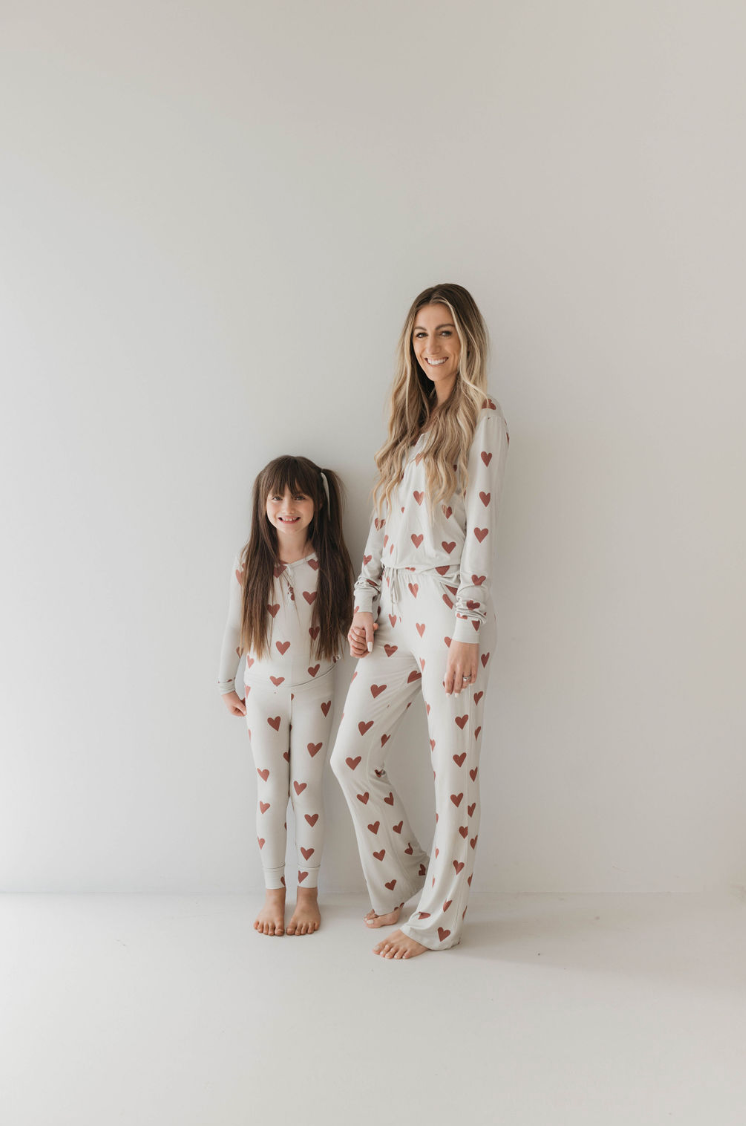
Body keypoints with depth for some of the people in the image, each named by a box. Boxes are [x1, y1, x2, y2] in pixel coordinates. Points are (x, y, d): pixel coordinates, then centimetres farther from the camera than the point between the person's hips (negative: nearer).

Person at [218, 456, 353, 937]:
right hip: (263, 693, 1)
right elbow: (234, 628, 4)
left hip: (314, 691, -1)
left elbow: (349, 622, 2)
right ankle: (274, 892, 21)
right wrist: (226, 685, 10)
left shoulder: (331, 563, -8)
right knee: (271, 792, 7)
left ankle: (308, 892, 20)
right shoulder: (249, 564, -6)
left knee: (307, 790, 5)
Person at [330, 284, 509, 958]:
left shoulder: (481, 417, -5)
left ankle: (437, 920, 19)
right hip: (395, 610, 8)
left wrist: (465, 631, -16)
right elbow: (383, 523, 15)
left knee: (453, 770, 4)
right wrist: (365, 605, 8)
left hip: (449, 609, -7)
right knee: (352, 758, 9)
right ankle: (400, 880, 30)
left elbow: (480, 528, -12)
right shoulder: (413, 419, 16)